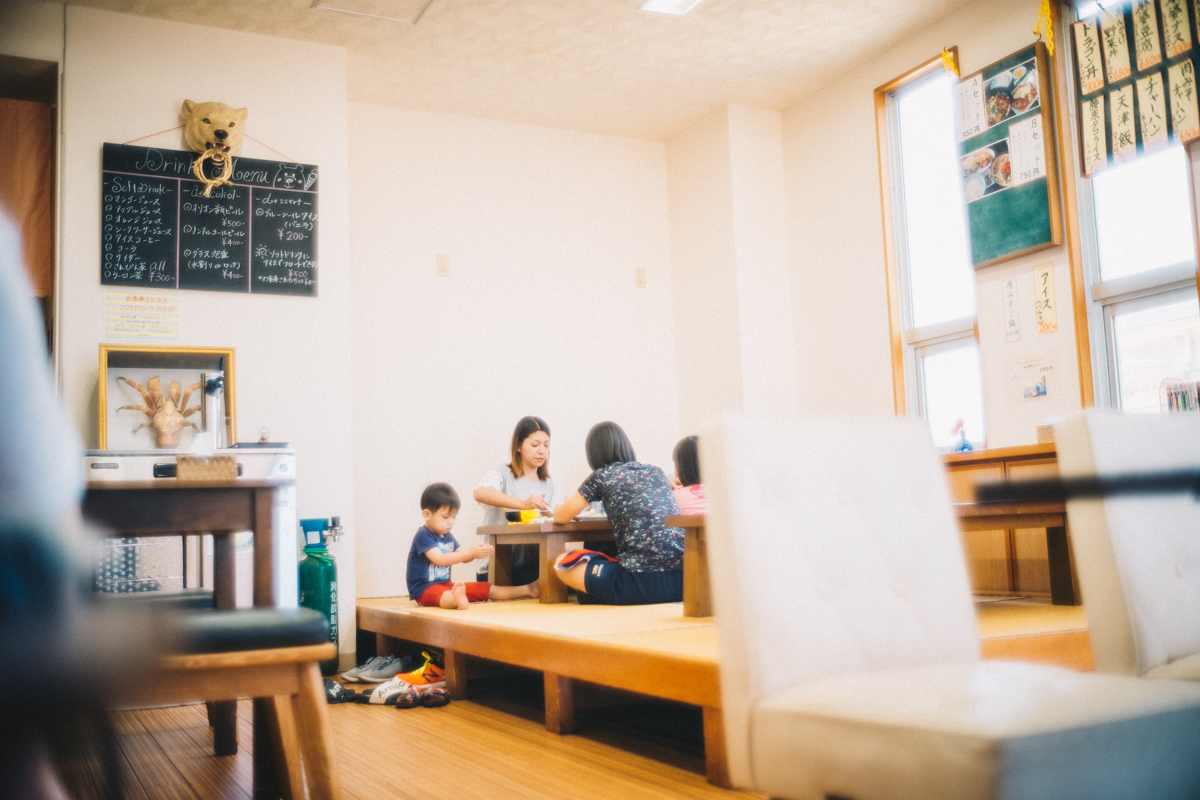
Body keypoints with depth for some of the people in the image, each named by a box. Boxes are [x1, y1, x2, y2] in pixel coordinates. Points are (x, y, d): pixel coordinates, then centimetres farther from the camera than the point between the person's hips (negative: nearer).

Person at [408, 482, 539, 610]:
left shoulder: (447, 536, 13)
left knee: (487, 589, 8)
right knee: (445, 595, -45)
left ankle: (528, 590, 11)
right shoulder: (423, 536, -15)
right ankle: (458, 599, -79)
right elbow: (439, 559, -27)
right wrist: (470, 553, -31)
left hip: (446, 585, 9)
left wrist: (476, 552, -14)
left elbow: (463, 557, 9)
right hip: (425, 589, -9)